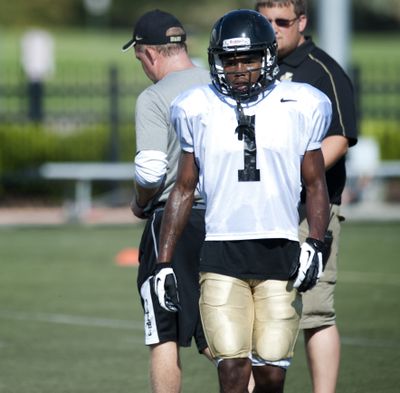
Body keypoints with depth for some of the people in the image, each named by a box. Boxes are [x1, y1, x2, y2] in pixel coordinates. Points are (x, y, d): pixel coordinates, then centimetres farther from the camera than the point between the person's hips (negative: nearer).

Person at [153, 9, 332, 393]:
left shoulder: (300, 109, 4)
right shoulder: (199, 111, 5)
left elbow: (316, 185, 10)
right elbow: (184, 189, 13)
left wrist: (315, 244, -6)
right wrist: (164, 262, 10)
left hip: (280, 255, 0)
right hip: (222, 255, 0)